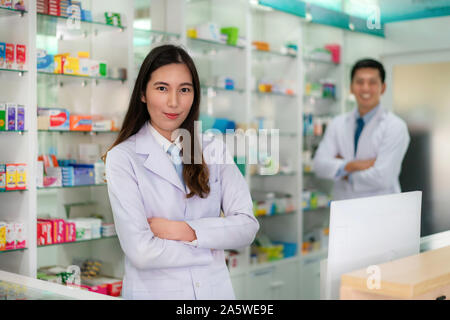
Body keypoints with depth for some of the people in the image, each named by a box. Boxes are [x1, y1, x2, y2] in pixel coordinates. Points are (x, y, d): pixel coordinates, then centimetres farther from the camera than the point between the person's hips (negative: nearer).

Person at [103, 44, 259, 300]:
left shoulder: (213, 151, 1)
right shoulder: (123, 158, -11)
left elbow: (247, 226, -6)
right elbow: (141, 251, -18)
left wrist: (185, 231, -17)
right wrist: (210, 252, -9)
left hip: (216, 288, 3)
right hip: (154, 290, -3)